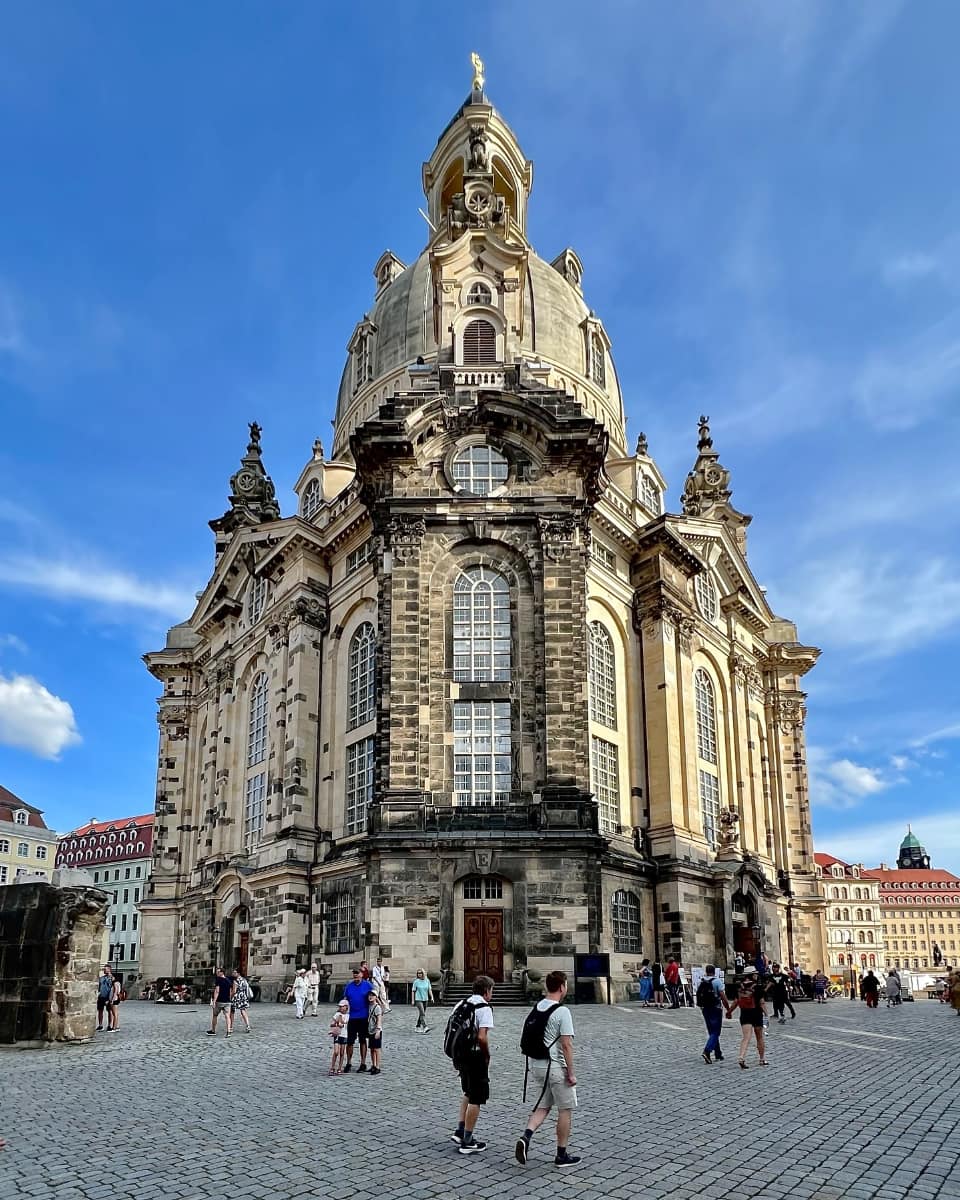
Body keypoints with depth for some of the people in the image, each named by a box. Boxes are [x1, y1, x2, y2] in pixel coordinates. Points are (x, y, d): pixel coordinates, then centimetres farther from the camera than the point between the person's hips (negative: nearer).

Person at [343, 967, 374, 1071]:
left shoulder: (368, 985, -2)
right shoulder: (349, 986, 6)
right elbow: (345, 1000, 11)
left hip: (363, 1017, -2)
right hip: (351, 1017, 2)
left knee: (363, 1041, 7)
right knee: (350, 1041, 3)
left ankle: (363, 1064, 15)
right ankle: (348, 1063, 15)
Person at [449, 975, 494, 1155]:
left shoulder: (461, 1005, 9)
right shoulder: (484, 1008, -14)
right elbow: (482, 1037, -23)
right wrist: (487, 1055, -7)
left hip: (460, 1053, 8)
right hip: (475, 1056, -8)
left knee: (468, 1093, 24)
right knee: (476, 1099, 4)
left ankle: (460, 1131, 22)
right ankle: (467, 1141, 10)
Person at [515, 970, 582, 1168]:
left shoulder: (536, 1009, 6)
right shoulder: (562, 1011, -16)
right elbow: (566, 1044, -18)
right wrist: (571, 1073, -12)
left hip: (536, 1065, 7)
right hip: (556, 1067, -7)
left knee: (542, 1106, 16)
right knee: (565, 1110, 8)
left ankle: (525, 1136, -6)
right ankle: (562, 1155, 15)